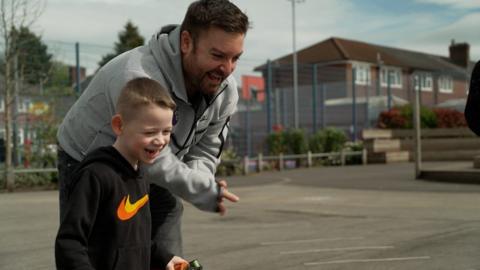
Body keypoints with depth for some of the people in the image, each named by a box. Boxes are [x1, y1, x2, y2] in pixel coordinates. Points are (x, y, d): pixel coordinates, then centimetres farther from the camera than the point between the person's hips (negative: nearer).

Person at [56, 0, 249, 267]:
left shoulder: (226, 90, -12)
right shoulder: (138, 78, -38)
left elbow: (205, 152, -2)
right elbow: (154, 161, -34)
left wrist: (192, 179, -24)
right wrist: (206, 190, -24)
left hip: (151, 176, 6)